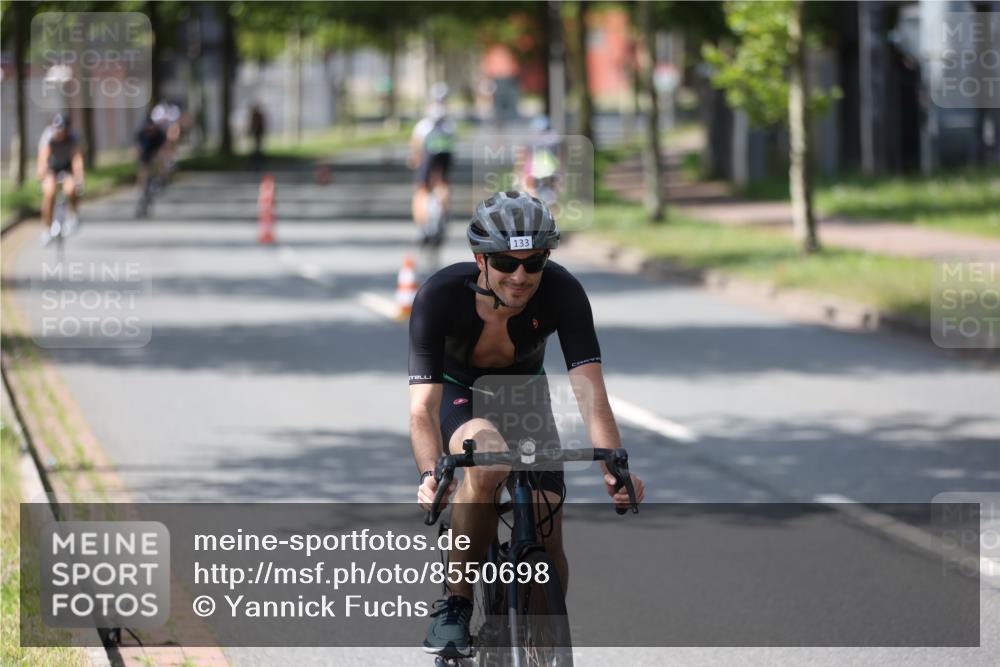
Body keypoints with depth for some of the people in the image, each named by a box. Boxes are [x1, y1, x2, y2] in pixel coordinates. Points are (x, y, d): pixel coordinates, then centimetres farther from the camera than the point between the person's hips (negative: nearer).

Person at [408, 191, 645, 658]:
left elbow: (590, 391, -34)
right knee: (489, 459, -37)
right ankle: (455, 603, -22)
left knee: (547, 541, -13)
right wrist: (430, 474, -55)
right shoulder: (439, 296, -32)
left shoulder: (561, 293, -29)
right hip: (457, 395, -2)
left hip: (524, 396, 2)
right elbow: (423, 405, -37)